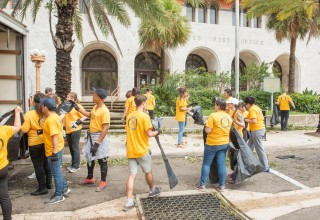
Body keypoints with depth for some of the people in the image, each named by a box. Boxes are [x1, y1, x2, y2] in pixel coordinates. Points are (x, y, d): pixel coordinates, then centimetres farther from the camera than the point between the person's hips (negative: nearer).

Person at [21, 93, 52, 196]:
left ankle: (42, 188, 8)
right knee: (46, 163, 18)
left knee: (38, 165, 3)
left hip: (36, 143, -5)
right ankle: (49, 183, 29)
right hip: (47, 142, 5)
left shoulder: (29, 114, -13)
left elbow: (24, 129, -13)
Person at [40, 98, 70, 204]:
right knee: (57, 171, 22)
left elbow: (55, 136, -28)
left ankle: (58, 196, 13)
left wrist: (54, 153, -28)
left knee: (56, 173, 2)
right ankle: (64, 188, 33)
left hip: (54, 151, -10)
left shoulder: (50, 120, -24)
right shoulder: (55, 116, 7)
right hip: (58, 148, 10)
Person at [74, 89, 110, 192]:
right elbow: (89, 115, 28)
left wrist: (97, 143, -25)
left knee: (102, 160, 4)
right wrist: (78, 108, 22)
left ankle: (103, 182, 19)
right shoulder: (95, 107, 6)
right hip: (91, 136, 9)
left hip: (99, 137, -9)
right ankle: (90, 178, 38)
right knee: (89, 158, 20)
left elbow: (105, 129, -25)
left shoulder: (104, 111, -22)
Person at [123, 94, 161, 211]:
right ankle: (152, 190, 40)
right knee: (148, 172, 18)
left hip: (130, 150, 5)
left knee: (132, 175, 3)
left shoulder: (129, 116, 7)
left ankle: (129, 202, -1)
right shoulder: (145, 116, -14)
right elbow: (149, 133, -16)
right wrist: (157, 132, 2)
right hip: (142, 150, -5)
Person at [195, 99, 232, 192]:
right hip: (224, 143, 6)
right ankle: (222, 185, 14)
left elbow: (207, 130, -19)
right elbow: (228, 130, 14)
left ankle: (202, 184, 10)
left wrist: (206, 125, 0)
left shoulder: (213, 115, -16)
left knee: (206, 163, 5)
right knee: (222, 164, 9)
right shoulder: (229, 117, 5)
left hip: (212, 143, -5)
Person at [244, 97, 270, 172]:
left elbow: (254, 121, -25)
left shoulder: (252, 109, -16)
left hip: (257, 130, -10)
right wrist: (248, 118, 11)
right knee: (249, 147, 17)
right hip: (261, 128, 10)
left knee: (259, 149, -2)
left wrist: (246, 120, -11)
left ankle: (266, 167, 5)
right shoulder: (257, 108, 12)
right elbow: (261, 118, 15)